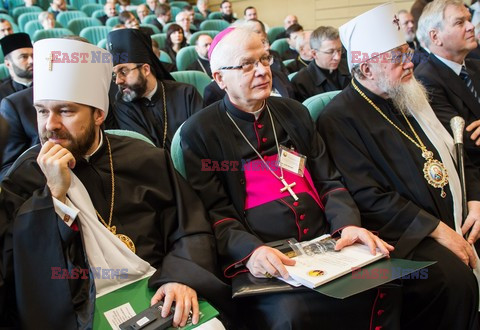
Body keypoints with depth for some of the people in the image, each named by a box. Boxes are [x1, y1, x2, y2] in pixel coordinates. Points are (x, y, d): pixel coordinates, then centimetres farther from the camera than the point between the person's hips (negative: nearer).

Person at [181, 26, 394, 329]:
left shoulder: (294, 112, 15)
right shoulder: (200, 131, 0)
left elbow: (328, 181, 13)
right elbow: (214, 210, -5)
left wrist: (348, 224, -7)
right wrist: (250, 250, -24)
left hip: (324, 245, 5)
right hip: (264, 261, -5)